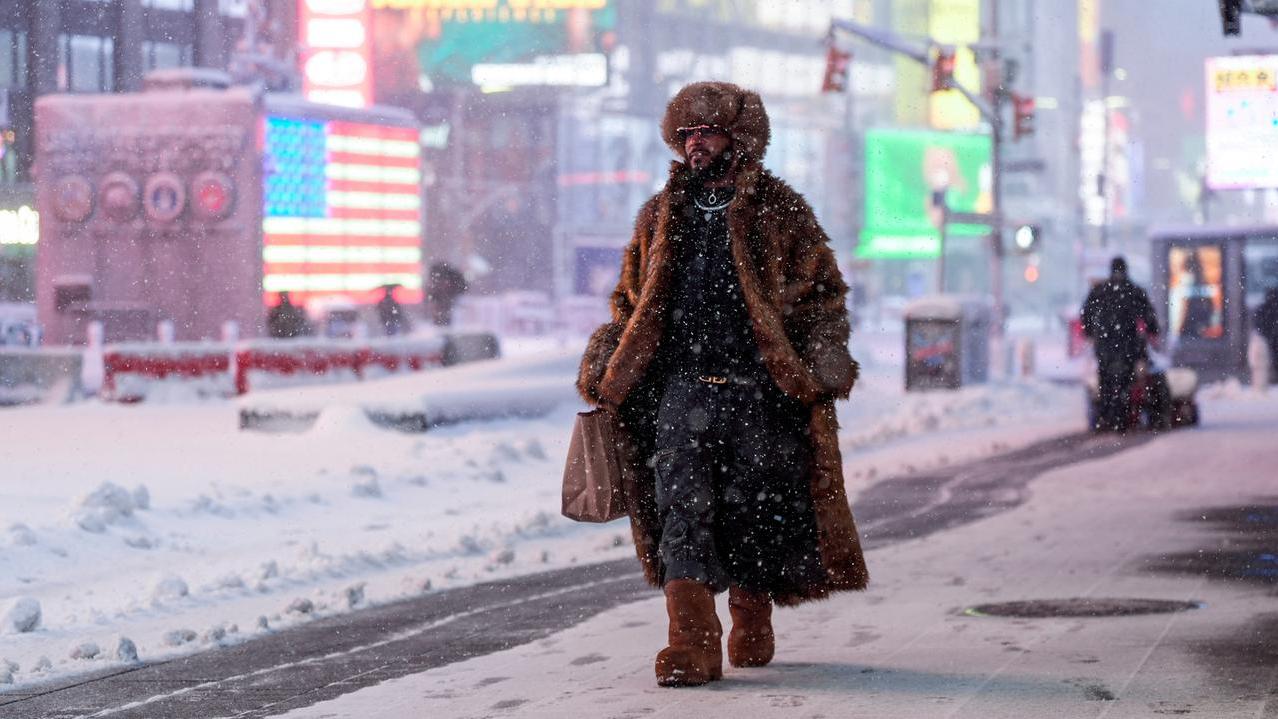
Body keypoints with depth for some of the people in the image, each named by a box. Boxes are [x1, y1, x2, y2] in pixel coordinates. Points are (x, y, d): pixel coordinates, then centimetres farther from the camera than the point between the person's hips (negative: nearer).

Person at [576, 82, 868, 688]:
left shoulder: (781, 212, 6)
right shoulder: (660, 216, 16)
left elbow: (822, 294, 7)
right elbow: (630, 302, 21)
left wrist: (824, 358, -7)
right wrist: (602, 369, 12)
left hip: (760, 392, -2)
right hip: (683, 387, 2)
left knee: (755, 511, 4)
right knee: (680, 509, -11)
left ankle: (752, 624, 26)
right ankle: (692, 643, -17)